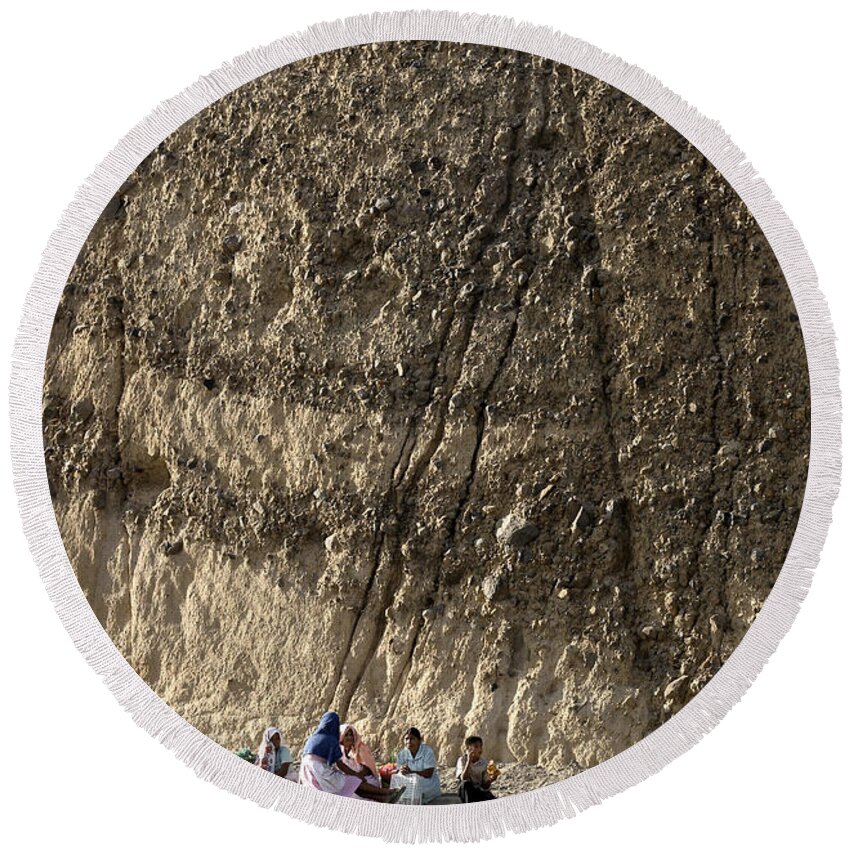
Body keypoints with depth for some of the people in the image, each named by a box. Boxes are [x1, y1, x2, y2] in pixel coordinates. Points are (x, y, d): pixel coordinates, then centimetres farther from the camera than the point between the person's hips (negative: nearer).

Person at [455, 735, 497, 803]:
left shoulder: (484, 762, -3)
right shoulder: (462, 760, -10)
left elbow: (485, 785, -3)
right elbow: (463, 778, -27)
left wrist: (491, 779, -25)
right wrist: (469, 761, -31)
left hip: (480, 791, 1)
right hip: (466, 790, -1)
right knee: (466, 784, -37)